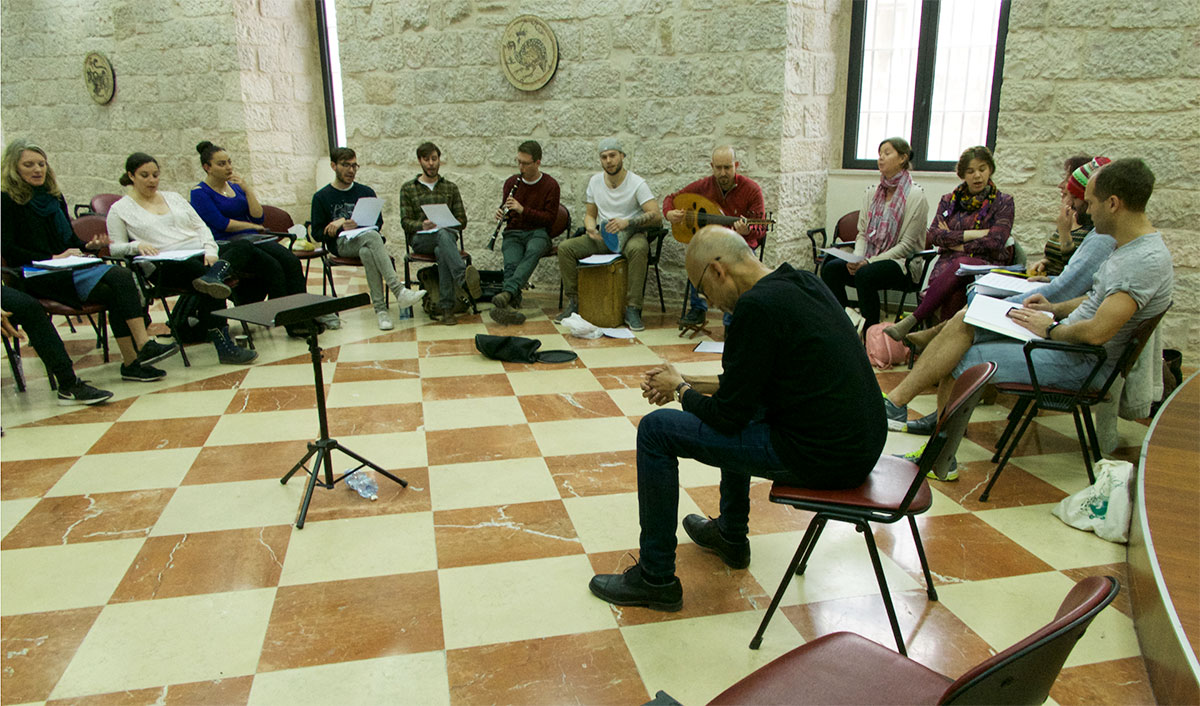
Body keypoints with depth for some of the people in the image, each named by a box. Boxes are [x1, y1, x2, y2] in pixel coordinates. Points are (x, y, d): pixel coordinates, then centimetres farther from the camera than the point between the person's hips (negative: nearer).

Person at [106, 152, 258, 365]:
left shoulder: (173, 197, 25)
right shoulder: (120, 210, 12)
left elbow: (200, 226, 18)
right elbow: (115, 247, 6)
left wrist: (210, 251, -2)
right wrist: (137, 246, -17)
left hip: (199, 255, 5)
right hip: (165, 266, -5)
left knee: (243, 246, -23)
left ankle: (213, 277, -51)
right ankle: (225, 347, -42)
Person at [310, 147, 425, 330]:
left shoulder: (366, 192, 17)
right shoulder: (321, 197, 12)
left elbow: (378, 224, 8)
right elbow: (318, 233, 7)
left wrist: (345, 223, -4)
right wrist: (342, 228, -12)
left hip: (365, 242, 2)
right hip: (341, 245, -2)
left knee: (367, 252, -38)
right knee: (372, 237, -37)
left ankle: (380, 308, -43)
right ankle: (399, 291, -49)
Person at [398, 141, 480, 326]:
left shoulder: (451, 187, 22)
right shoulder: (408, 188, 17)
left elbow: (462, 221, 13)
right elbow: (405, 222, 6)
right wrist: (422, 225, -17)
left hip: (447, 233, 2)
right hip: (420, 239, -2)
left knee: (442, 252, -39)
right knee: (444, 236, -40)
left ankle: (446, 306, -47)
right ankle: (464, 277, -66)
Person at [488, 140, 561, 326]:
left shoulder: (550, 185, 2)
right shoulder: (511, 182, 14)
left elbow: (550, 218, -4)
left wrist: (523, 210, -16)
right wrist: (501, 212, -4)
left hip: (538, 233, -3)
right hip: (513, 233, 3)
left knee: (532, 252, -40)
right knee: (511, 264, -31)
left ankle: (507, 292, -58)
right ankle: (512, 304, -52)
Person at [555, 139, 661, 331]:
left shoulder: (637, 183, -9)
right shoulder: (595, 181, 8)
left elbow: (656, 215, -19)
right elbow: (590, 214, 17)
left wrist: (628, 222, -33)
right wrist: (590, 227, -8)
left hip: (630, 235, -4)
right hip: (602, 236, 5)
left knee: (638, 249, -41)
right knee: (565, 248, -18)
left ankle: (632, 309, -34)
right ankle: (573, 302, -8)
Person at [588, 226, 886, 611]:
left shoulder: (757, 306, -18)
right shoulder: (803, 282, 10)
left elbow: (728, 415, -12)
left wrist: (679, 390, 6)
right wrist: (692, 382, 21)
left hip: (818, 456, -10)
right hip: (862, 443, 10)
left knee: (656, 430, -3)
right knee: (737, 410, 32)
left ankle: (656, 578, 9)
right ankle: (730, 535, 43)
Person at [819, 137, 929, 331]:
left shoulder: (915, 195, -8)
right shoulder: (872, 192, 11)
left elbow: (907, 245, -12)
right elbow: (862, 233, 12)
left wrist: (870, 261, -19)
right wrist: (857, 258, -9)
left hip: (902, 264, -6)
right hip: (869, 260, 6)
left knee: (865, 274, -35)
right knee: (831, 267, -20)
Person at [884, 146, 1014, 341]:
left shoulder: (1003, 202, 11)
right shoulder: (949, 201, 18)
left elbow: (995, 241, -4)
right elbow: (934, 234, 1)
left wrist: (957, 243, -3)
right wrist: (975, 233, -6)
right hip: (950, 262, 3)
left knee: (959, 266, -39)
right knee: (954, 290, -37)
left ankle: (911, 321, -44)